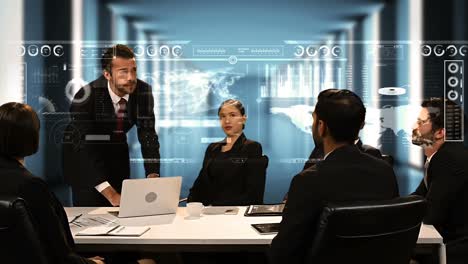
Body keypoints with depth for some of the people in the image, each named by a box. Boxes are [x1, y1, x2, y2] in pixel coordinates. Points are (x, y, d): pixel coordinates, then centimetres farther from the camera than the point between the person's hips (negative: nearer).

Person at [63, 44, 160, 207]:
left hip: (117, 151, 4)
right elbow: (84, 147, -35)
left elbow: (148, 136, -18)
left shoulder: (143, 91, -19)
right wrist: (111, 195, -44)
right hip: (83, 153, -3)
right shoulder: (85, 97, -31)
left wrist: (153, 178, -34)